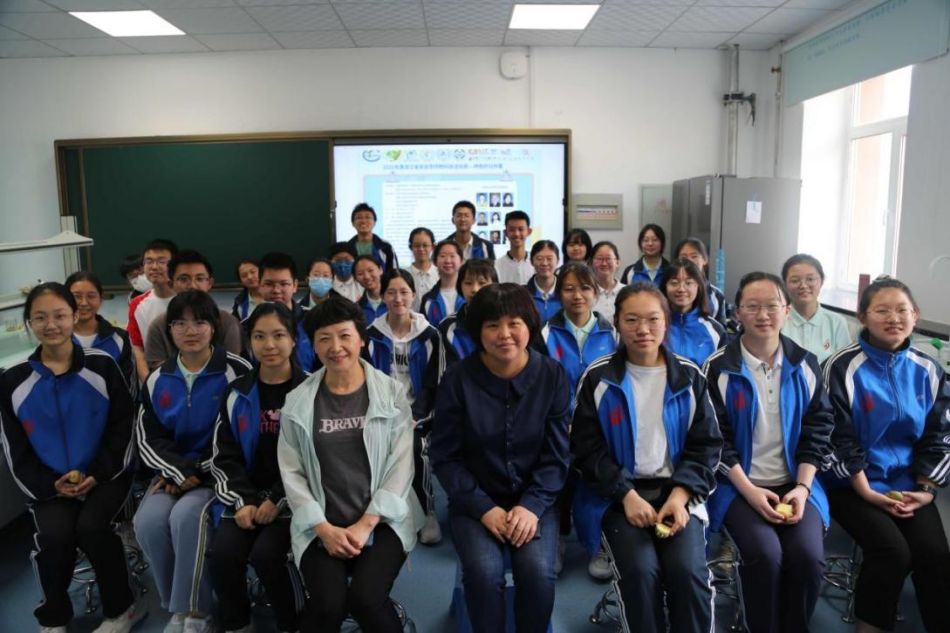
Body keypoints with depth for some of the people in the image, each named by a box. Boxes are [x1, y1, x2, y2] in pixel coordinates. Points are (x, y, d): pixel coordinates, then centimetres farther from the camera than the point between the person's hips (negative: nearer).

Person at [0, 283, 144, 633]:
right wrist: (51, 486, -11)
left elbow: (122, 428, -2)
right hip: (48, 483, 2)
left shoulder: (102, 366, -4)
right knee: (54, 535, -25)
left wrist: (96, 474, -14)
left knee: (90, 527, -27)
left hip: (105, 474, -1)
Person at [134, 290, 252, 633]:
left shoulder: (237, 371, -10)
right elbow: (148, 439, 7)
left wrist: (198, 472, -13)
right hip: (175, 472, 5)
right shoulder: (157, 379, 9)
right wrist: (180, 471, -12)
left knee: (186, 516, -30)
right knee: (148, 521, -22)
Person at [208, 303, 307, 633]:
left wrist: (278, 501, -13)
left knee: (265, 554, -24)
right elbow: (223, 455, 8)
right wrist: (243, 501, -6)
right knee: (222, 554, -18)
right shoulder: (237, 393, 7)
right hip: (245, 496, 4)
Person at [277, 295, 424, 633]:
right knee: (328, 605, -21)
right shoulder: (297, 403, 4)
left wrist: (366, 524, -12)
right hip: (322, 525, 1)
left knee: (365, 599, -23)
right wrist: (324, 528, -9)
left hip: (382, 520, -1)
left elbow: (400, 466, -4)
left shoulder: (391, 393, 0)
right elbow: (292, 474, 2)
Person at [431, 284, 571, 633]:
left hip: (534, 499, 1)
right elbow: (445, 457, -5)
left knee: (538, 571, -23)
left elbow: (557, 454, -3)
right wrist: (483, 507, -15)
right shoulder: (457, 380, -8)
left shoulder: (553, 376, -5)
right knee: (484, 571, -25)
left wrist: (532, 505, -16)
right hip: (475, 500, 0)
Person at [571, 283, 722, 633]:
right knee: (640, 570, -24)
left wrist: (680, 494, -11)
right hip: (619, 493, -1)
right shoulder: (598, 378, -3)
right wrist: (627, 495, -14)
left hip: (677, 490, 2)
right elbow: (587, 449, -3)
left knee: (688, 571, -21)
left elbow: (706, 445, 4)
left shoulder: (689, 376, 2)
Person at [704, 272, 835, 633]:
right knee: (765, 554, -24)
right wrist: (750, 491, -14)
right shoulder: (719, 368, -7)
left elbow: (818, 430, 5)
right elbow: (715, 439, -7)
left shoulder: (805, 365, 4)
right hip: (739, 485, -2)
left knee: (808, 556, -19)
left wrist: (802, 487, -7)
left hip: (795, 483, 3)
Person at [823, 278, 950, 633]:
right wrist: (867, 492, -12)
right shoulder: (843, 367, -10)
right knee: (892, 550, -21)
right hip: (854, 484, -4)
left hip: (909, 486, 4)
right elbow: (839, 439, -10)